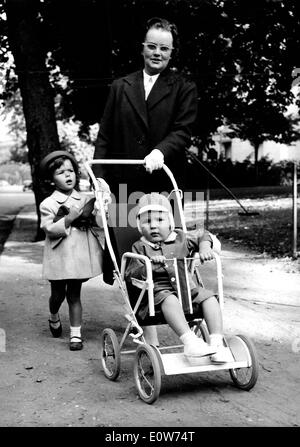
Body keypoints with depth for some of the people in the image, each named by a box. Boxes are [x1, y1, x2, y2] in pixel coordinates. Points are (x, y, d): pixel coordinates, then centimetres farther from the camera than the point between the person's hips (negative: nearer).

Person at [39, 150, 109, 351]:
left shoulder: (85, 200, 6)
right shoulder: (48, 204, -4)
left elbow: (99, 223, 3)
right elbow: (50, 229, -12)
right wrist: (69, 219, -22)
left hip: (80, 254, 1)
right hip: (59, 257, -1)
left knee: (74, 295, 5)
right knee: (58, 293, 14)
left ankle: (76, 334, 9)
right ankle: (54, 318, 45)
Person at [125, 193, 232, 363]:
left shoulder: (180, 238, 14)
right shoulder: (140, 247, 7)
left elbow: (203, 236, 27)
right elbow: (130, 275, -2)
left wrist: (205, 248, 4)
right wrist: (149, 264, -19)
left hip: (187, 288, 4)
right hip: (159, 290, -4)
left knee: (209, 297, -19)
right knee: (169, 300, -37)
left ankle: (217, 342, -23)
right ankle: (189, 341, -49)